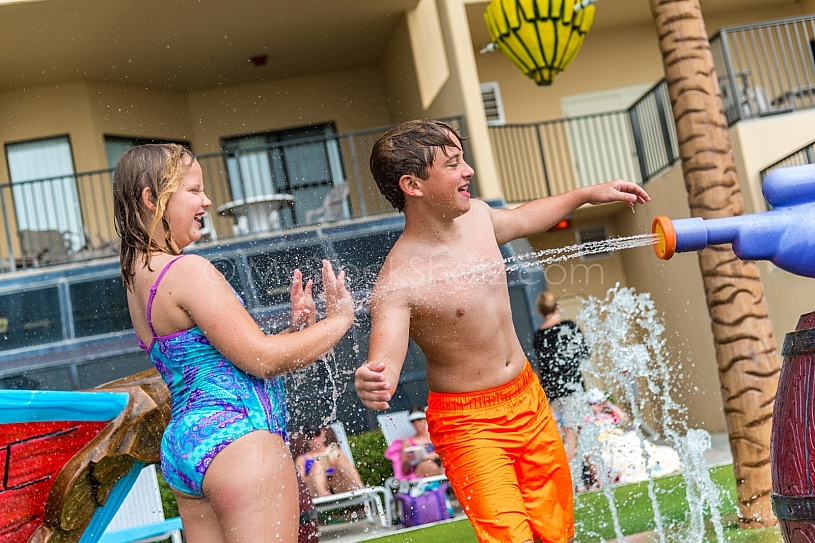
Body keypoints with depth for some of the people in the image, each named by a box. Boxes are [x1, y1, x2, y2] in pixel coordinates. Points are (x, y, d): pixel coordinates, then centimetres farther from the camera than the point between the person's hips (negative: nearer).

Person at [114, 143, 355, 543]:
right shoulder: (188, 270, -14)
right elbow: (260, 359, -14)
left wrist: (295, 328, 9)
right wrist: (337, 320, -2)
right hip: (237, 439, -10)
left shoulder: (138, 275, 15)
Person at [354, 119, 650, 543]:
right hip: (469, 423, -6)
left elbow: (523, 220, 21)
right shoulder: (397, 281, -24)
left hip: (529, 401, 7)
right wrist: (370, 385, -55)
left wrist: (590, 193, 25)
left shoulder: (475, 217, -2)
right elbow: (383, 367, -32)